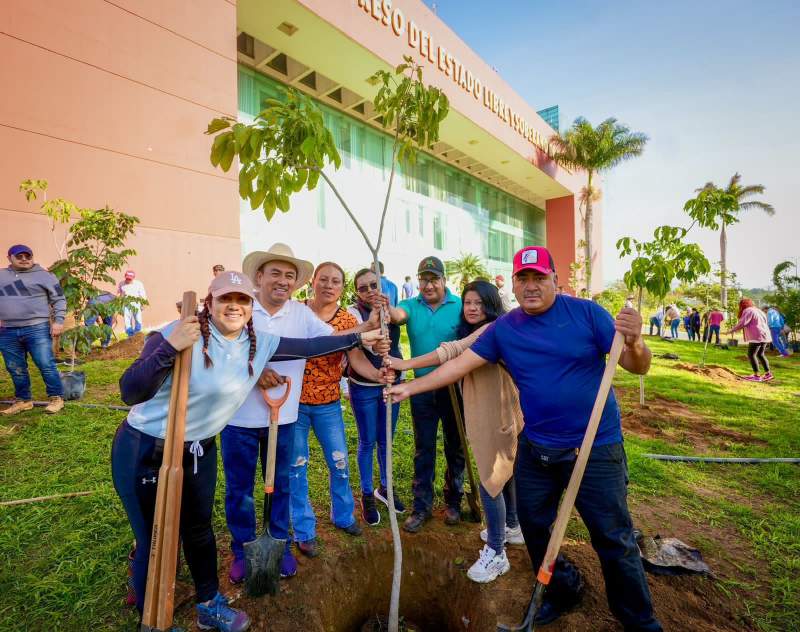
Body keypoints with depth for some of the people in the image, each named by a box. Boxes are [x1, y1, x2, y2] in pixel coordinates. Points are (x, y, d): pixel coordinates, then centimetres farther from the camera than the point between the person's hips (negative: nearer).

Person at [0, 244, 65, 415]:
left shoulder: (44, 275, 2)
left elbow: (59, 300, 2)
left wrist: (58, 321, -8)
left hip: (37, 329, -4)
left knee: (46, 365, -5)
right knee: (15, 369, 11)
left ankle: (56, 398, 5)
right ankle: (23, 400, 24)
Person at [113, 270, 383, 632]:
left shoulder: (260, 344, -6)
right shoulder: (180, 334, -24)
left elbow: (308, 347, -1)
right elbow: (131, 392, -28)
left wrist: (358, 338, 1)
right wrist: (169, 348, -44)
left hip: (199, 449, 6)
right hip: (145, 451, -5)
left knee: (199, 528, 22)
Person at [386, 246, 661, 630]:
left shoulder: (585, 313, -11)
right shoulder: (503, 329, -3)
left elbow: (638, 367, -10)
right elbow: (459, 364, -4)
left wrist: (634, 343, -33)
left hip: (596, 447, -3)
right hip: (535, 447, 4)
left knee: (614, 540, 9)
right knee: (533, 525, 18)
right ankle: (562, 590, 45)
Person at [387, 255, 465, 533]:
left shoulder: (459, 306, -9)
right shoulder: (412, 305, -3)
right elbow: (398, 315, -25)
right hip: (422, 388, 2)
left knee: (455, 446, 15)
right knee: (423, 449, 13)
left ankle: (453, 501, 37)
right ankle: (422, 505, 29)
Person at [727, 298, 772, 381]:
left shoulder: (748, 311, -8)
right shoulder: (757, 310, 20)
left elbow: (742, 323, -17)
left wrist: (732, 330, -8)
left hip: (757, 336, -10)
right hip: (764, 335, 10)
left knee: (751, 354, -6)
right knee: (760, 354, 17)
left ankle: (756, 376, -7)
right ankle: (768, 374, 19)